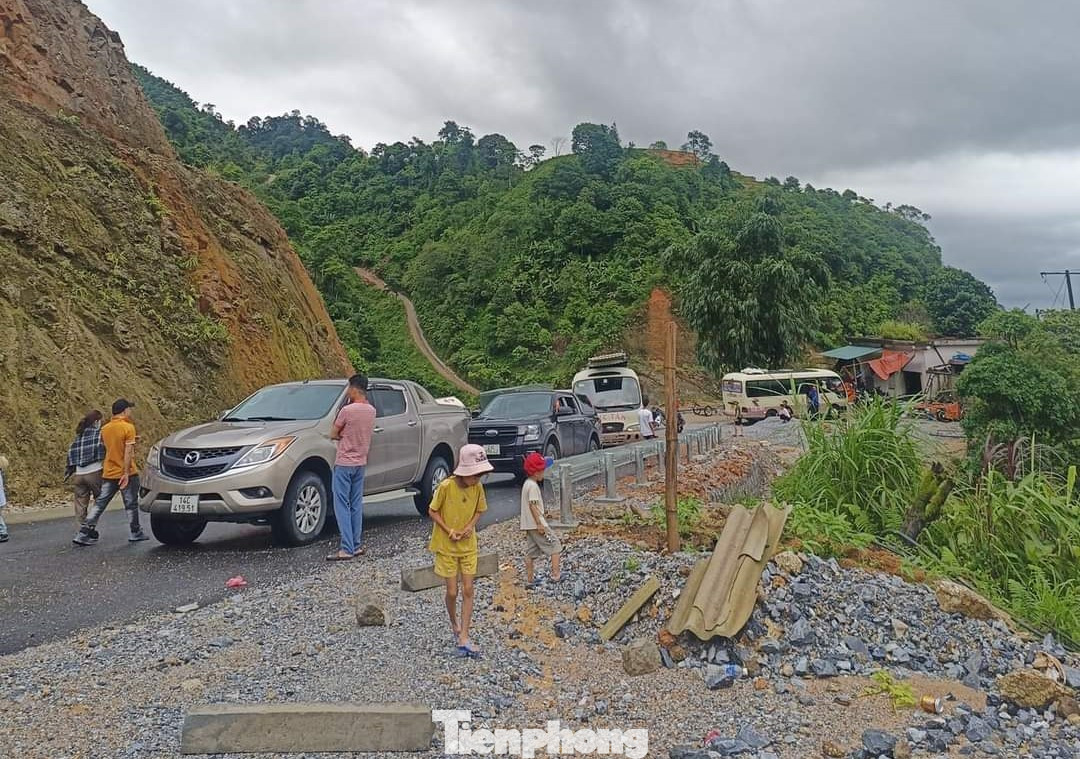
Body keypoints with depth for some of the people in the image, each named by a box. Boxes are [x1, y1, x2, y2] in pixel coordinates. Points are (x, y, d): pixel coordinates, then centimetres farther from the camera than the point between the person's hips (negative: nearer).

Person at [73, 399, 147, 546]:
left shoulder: (105, 428, 6)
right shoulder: (128, 427, -13)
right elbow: (128, 452, -18)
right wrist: (126, 473, -19)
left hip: (108, 473, 5)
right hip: (126, 473, -5)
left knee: (99, 504, 7)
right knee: (131, 505, 8)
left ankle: (83, 534, 3)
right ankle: (134, 533, 19)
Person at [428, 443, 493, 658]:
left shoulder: (477, 488, -10)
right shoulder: (446, 487, -22)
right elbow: (432, 511, -11)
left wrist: (470, 526, -12)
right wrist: (449, 531, -19)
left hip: (468, 546, 3)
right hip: (446, 546, -3)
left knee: (468, 590, -1)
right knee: (452, 592, 3)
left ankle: (463, 638, 4)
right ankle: (454, 624, 33)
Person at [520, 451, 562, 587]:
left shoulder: (527, 483, 15)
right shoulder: (533, 486, -16)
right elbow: (533, 505, -22)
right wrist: (539, 524, -22)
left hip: (528, 525, 10)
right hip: (536, 524, -10)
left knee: (531, 553, 11)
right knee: (555, 546, -1)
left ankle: (529, 581, 13)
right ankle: (555, 575, -3)